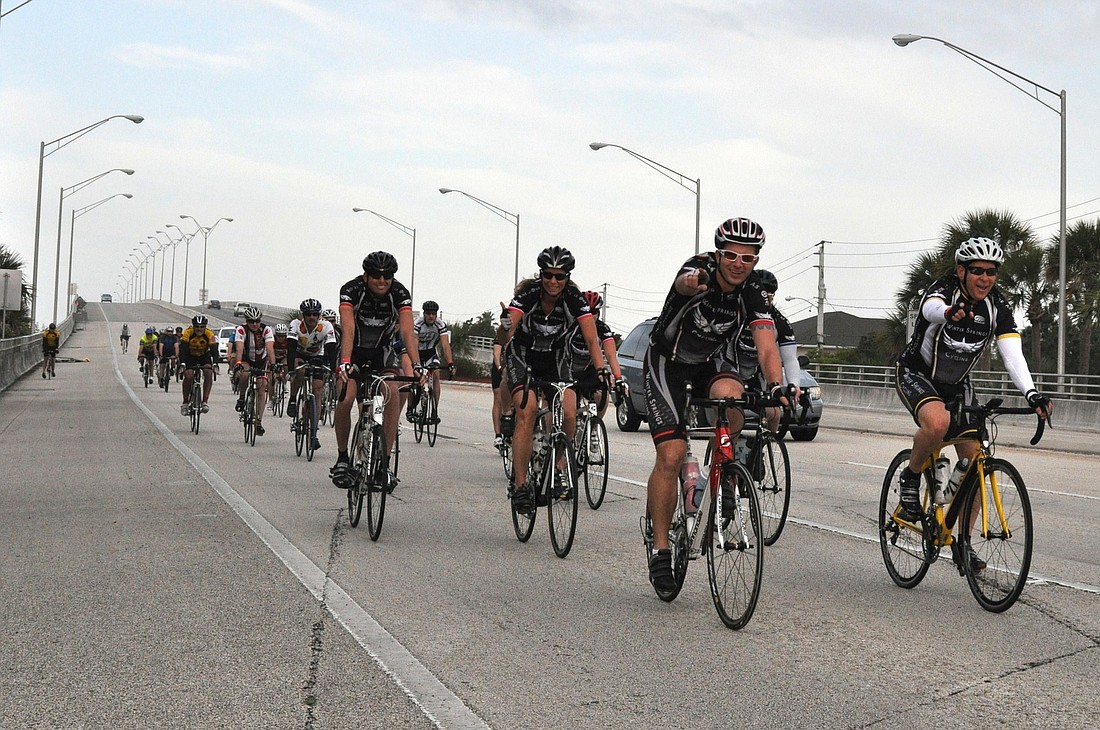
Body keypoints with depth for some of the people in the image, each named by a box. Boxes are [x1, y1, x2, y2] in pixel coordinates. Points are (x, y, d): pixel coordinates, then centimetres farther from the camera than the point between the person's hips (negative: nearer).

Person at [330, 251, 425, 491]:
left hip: (382, 352, 1)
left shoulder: (400, 294, -22)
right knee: (346, 399, -23)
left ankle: (384, 462, -17)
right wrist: (345, 362, -53)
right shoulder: (351, 290, -25)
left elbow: (407, 332, -32)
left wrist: (417, 365, -47)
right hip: (354, 351, -1)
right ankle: (342, 458, -2)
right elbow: (348, 329, -37)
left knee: (393, 395, -24)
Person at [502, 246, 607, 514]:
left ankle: (560, 471, 7)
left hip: (555, 360, 2)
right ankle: (520, 485, -19)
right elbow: (507, 331, -33)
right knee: (527, 411, -24)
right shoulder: (527, 295, -23)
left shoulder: (575, 300, -19)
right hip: (522, 356, -2)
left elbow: (592, 340, -23)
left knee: (568, 414, -17)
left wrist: (601, 370, -37)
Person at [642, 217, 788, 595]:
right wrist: (692, 283, -73)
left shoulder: (752, 294, -14)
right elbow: (684, 281, -48)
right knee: (671, 454, -16)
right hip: (666, 363, -3)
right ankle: (660, 548, -2)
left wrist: (775, 386, -44)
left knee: (731, 396, -32)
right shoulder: (699, 270, -23)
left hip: (707, 365, 3)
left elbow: (766, 345, -25)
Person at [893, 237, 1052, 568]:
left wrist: (1031, 393, -39)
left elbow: (1013, 353, -21)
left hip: (957, 385, 5)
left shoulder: (997, 305, -10)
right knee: (938, 422, -37)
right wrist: (948, 313, -72)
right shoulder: (944, 289, -21)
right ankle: (910, 478, -9)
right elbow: (932, 307, -46)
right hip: (916, 375, -5)